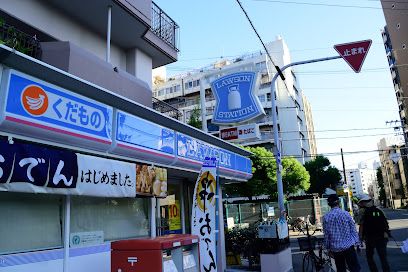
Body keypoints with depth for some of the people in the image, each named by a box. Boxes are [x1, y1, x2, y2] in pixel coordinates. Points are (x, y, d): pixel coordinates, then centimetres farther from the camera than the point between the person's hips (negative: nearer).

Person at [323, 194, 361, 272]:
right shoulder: (345, 214, -8)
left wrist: (328, 248, 10)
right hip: (348, 246, -2)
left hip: (335, 249, 2)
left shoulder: (326, 217, -4)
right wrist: (356, 242, 9)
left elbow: (326, 235, 0)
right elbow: (353, 229, -3)